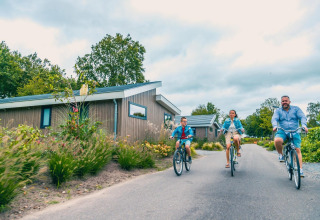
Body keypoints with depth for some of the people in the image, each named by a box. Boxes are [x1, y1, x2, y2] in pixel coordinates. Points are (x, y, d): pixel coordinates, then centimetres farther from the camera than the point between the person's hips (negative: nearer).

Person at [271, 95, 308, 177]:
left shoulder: (296, 109, 10)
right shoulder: (278, 111, 10)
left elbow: (302, 117, -3)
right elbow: (274, 119, -5)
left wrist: (304, 125, -23)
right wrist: (275, 126, -27)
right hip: (282, 132, 0)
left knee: (297, 150, -10)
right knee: (277, 141, -32)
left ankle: (300, 169, -4)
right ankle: (281, 155, -4)